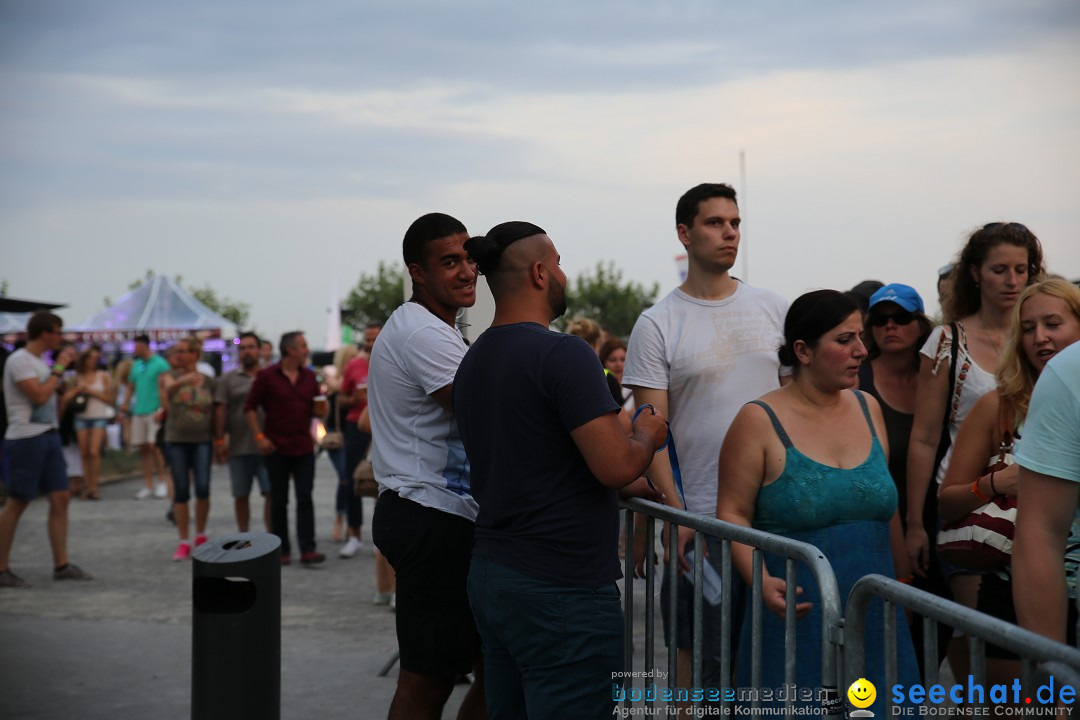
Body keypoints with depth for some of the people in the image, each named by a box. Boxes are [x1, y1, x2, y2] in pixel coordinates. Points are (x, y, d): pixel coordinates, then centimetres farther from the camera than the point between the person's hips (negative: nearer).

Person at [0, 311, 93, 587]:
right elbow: (39, 396, -20)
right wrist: (59, 367, -13)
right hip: (26, 438, -9)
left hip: (48, 435, 9)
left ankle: (61, 565, 10)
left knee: (60, 498, 5)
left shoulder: (41, 360, 15)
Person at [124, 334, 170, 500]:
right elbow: (131, 387, 19)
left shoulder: (160, 364, -5)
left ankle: (161, 482, 2)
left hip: (154, 412, -6)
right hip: (138, 412, 6)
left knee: (152, 446, -12)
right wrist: (125, 403, 3)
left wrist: (162, 410, -19)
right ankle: (149, 486, 11)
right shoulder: (136, 365, 15)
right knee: (143, 449, 5)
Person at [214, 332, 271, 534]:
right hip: (238, 447, 1)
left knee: (271, 493, -2)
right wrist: (219, 441, -5)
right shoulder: (228, 379, 4)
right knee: (241, 495, 8)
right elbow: (220, 410, 1)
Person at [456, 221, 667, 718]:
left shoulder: (473, 360, 11)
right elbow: (616, 465, -21)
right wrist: (646, 436, 1)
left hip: (490, 577, 9)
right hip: (560, 590, -9)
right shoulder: (563, 354, -16)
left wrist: (627, 486, 22)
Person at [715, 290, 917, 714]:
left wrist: (903, 583, 20)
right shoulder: (760, 420, -7)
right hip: (798, 617, -5)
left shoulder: (868, 409, 9)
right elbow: (733, 513, -9)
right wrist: (761, 580, -23)